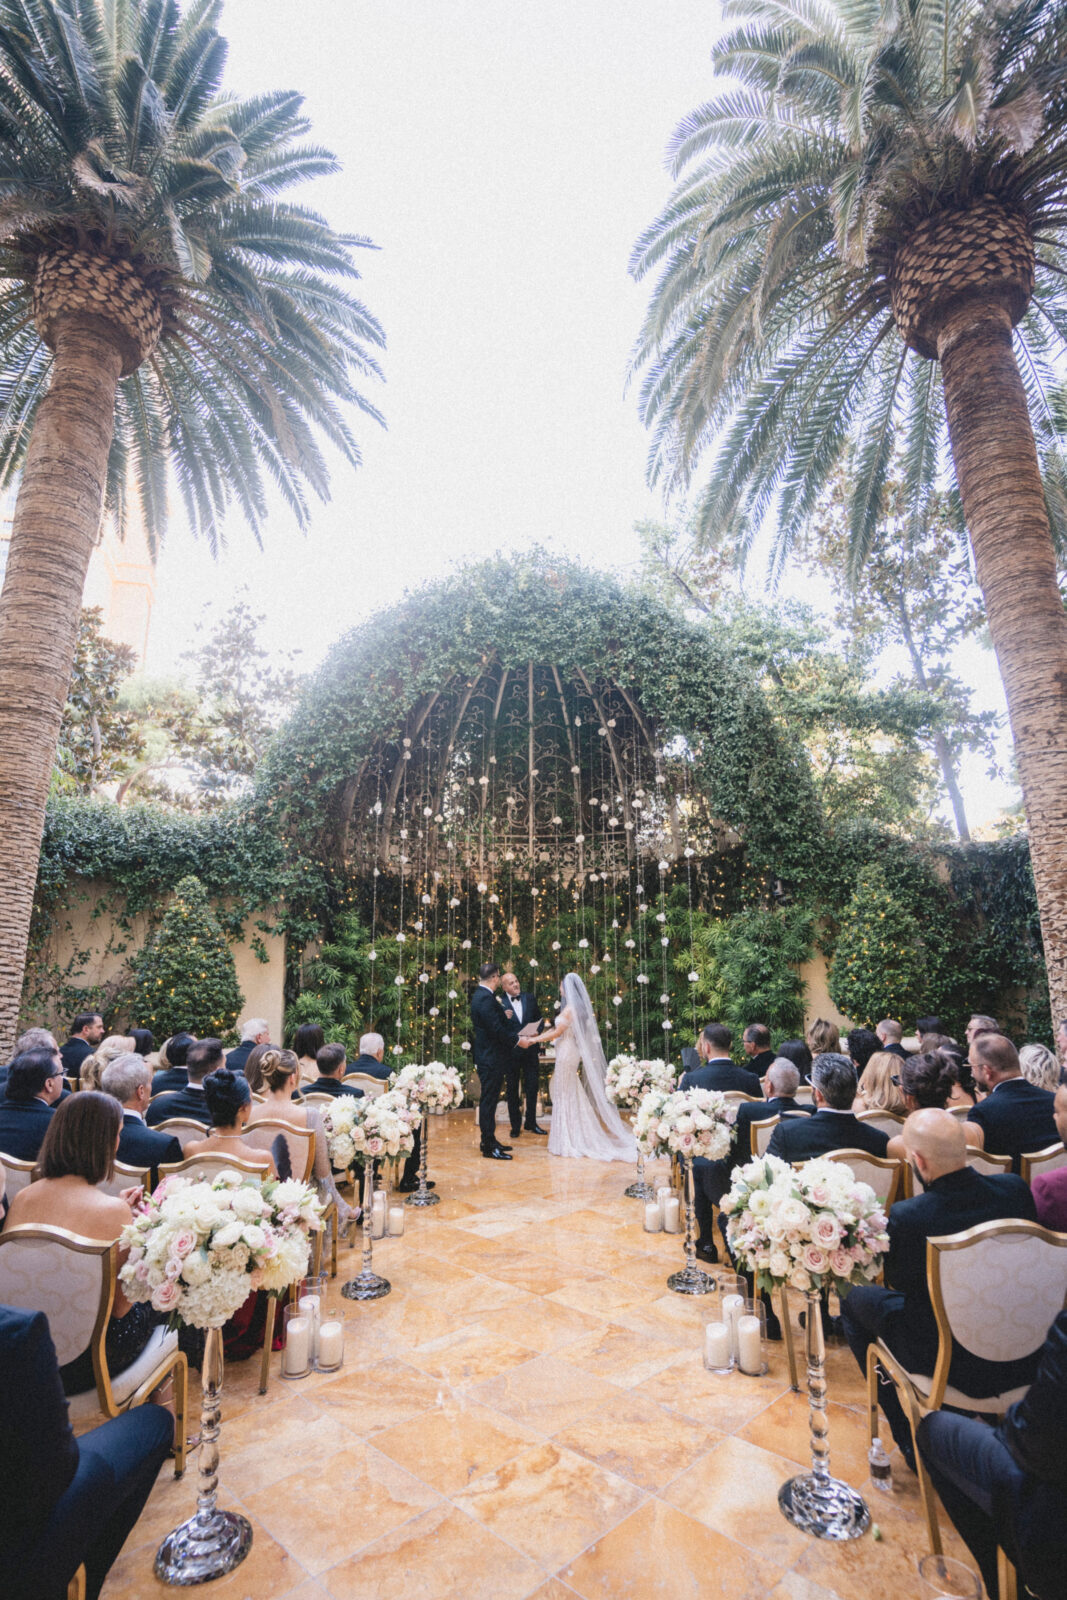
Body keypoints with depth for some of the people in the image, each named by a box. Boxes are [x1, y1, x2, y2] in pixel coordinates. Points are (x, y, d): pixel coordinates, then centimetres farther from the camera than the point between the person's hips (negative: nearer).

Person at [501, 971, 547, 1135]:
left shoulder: (530, 997, 4)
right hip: (511, 1051, -3)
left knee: (532, 1087, 11)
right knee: (512, 1090, 9)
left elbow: (539, 1019, 10)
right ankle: (515, 1126, 22)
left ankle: (531, 1123, 27)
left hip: (530, 1049, 3)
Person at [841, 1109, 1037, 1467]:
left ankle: (911, 1441, 24)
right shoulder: (1017, 1190, -16)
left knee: (855, 1299, 17)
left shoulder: (907, 1216, -29)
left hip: (949, 1366, -5)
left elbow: (897, 1280, -10)